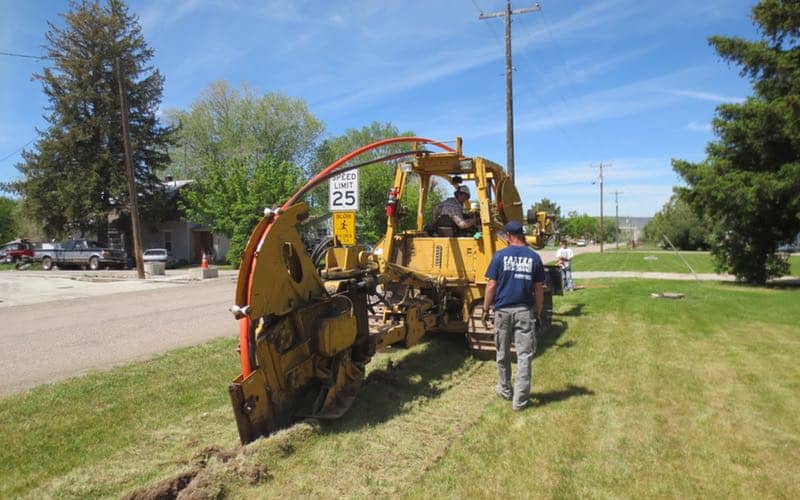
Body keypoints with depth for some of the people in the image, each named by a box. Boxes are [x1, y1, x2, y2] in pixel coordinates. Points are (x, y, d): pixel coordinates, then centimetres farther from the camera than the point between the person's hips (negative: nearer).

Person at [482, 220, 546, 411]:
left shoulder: (500, 256, -5)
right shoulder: (534, 257, 0)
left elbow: (491, 286, -5)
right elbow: (539, 288, 3)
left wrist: (486, 309, 5)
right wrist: (539, 312, 13)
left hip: (503, 311, 0)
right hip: (525, 311, 0)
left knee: (503, 353, 15)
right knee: (524, 355, 4)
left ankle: (505, 390, 30)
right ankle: (520, 399, 5)